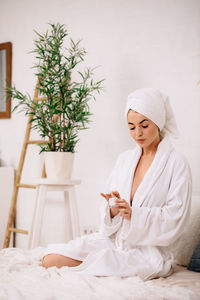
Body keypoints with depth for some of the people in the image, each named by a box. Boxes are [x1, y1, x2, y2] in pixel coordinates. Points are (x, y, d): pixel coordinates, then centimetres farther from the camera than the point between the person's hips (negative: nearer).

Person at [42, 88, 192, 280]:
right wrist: (113, 209, -13)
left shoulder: (176, 163, -5)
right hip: (113, 239, 5)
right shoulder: (125, 159, 12)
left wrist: (133, 213, -25)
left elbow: (174, 217, -12)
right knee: (51, 260, -14)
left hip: (149, 251, -4)